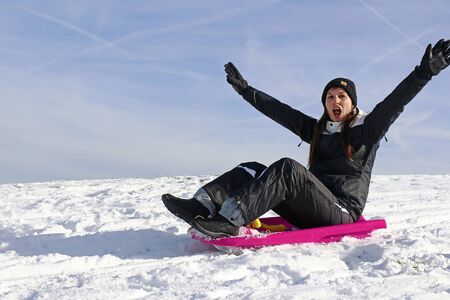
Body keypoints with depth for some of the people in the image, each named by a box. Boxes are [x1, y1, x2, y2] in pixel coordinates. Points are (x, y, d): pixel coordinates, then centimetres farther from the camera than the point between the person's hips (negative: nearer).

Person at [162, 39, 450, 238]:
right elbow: (281, 111, 22)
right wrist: (245, 90, 23)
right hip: (309, 213, 6)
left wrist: (425, 71, -22)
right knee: (253, 170, -8)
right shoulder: (318, 129, 21)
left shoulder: (367, 128, 6)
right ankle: (202, 206, -32)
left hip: (342, 211, -6)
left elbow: (395, 101, -8)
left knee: (288, 168, -30)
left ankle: (229, 220, -45)